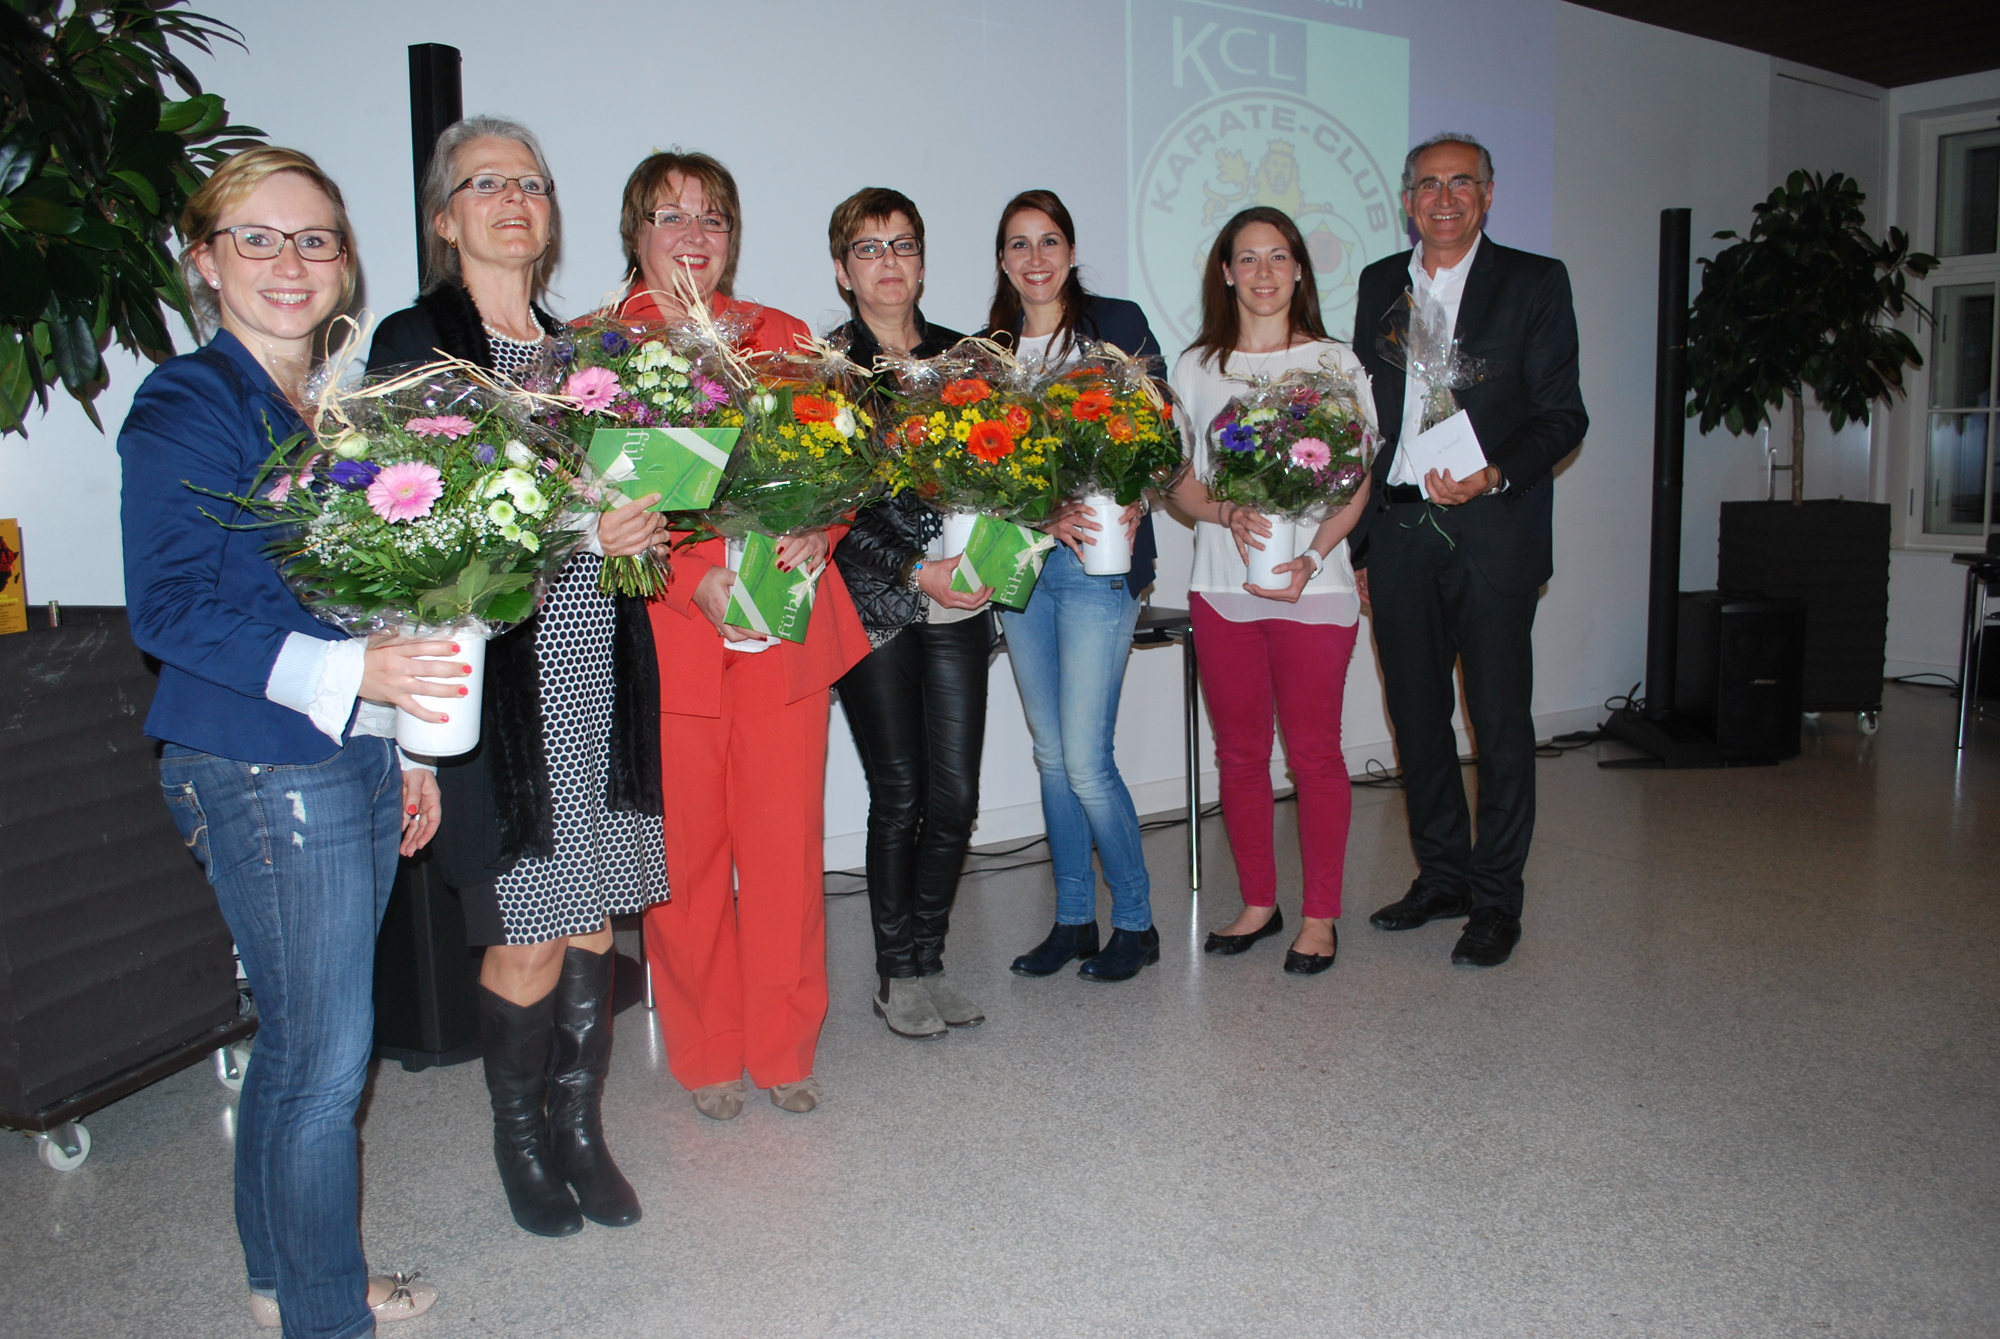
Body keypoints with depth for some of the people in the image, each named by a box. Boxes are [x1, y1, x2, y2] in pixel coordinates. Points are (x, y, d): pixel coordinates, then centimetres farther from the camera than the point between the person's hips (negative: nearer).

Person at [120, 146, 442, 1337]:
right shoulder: (188, 405, -9)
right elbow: (168, 608, -16)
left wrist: (406, 746, 18)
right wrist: (345, 670, -27)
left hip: (353, 756, 8)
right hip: (263, 770, -7)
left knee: (304, 1039, 17)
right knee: (324, 1053, -1)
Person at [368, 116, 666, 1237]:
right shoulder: (415, 341, -2)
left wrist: (637, 530, 0)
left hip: (597, 667, 5)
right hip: (494, 671, -5)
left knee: (594, 915, 8)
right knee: (528, 932, -1)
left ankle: (581, 1127, 25)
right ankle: (521, 1138, 23)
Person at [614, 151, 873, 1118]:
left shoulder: (782, 338, 14)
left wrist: (817, 532, -10)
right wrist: (693, 577, -16)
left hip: (786, 629, 2)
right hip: (664, 636, -2)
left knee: (787, 845, 5)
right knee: (684, 854, 5)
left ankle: (783, 1049, 23)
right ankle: (706, 1056, 24)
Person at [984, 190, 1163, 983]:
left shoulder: (1116, 323, 1)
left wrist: (1132, 506, -16)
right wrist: (1045, 513, -13)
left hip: (1100, 561, -5)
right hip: (1021, 562, 5)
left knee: (1085, 760, -7)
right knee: (1050, 754, 10)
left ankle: (1135, 923, 12)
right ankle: (1073, 919, 24)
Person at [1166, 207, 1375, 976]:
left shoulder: (1334, 363, 4)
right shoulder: (1196, 369, 9)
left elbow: (1357, 482, 0)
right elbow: (1179, 481, 7)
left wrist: (1310, 553, -16)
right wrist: (1230, 515, -14)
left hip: (1313, 588, -2)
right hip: (1222, 588, 3)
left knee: (1314, 753, 2)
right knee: (1238, 753, 9)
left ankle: (1319, 917, 15)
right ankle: (1258, 903, 24)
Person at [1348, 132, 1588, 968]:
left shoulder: (1535, 283, 2)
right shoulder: (1379, 285, 13)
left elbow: (1563, 416, -2)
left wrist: (1495, 475, -21)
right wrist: (1356, 544, 9)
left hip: (1492, 535, -4)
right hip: (1397, 535, 4)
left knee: (1500, 724, 1)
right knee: (1417, 718, 11)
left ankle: (1495, 899, 14)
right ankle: (1441, 876, 26)